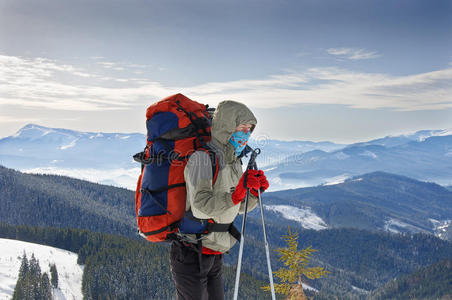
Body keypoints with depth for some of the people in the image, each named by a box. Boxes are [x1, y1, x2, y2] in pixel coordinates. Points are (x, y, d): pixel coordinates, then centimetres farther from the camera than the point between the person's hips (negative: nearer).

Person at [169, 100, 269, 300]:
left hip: (214, 256, 8)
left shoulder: (234, 162, 8)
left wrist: (255, 192, -5)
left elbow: (242, 207, 15)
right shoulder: (201, 158, -18)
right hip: (191, 255, -8)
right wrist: (236, 194, -41)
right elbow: (201, 206, -29)